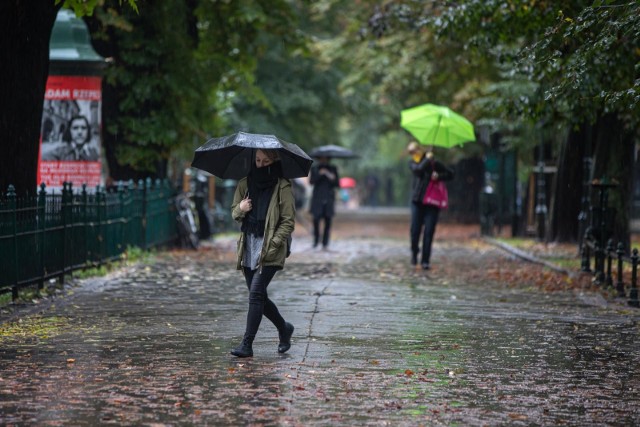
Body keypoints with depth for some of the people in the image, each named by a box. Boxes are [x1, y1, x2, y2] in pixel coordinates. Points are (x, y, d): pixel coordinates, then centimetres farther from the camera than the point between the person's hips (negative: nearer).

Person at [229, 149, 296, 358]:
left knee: (255, 295, -14)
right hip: (249, 247, 6)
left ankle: (247, 345, -13)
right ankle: (284, 328, 33)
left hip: (270, 250, -6)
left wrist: (272, 244, -16)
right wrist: (240, 209, -6)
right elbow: (234, 212, 18)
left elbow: (288, 222, -6)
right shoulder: (245, 184, 10)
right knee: (259, 297, 11)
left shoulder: (283, 187, -6)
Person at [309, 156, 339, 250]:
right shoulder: (314, 169, 7)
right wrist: (320, 174, -20)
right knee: (316, 219, -9)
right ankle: (316, 240, 11)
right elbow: (311, 181, -6)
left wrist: (332, 179, -15)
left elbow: (337, 184, 6)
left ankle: (325, 244, -2)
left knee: (328, 221, -5)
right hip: (318, 199, -1)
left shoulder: (333, 169, 8)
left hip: (329, 199, 1)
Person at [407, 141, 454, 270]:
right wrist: (427, 159, -7)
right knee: (415, 229, -4)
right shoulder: (412, 163, 10)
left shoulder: (434, 163, 7)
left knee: (429, 232, -6)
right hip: (417, 201, 1)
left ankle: (425, 261, -3)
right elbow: (418, 169, -13)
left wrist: (439, 176, -6)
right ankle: (414, 252, 23)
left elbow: (450, 174, 10)